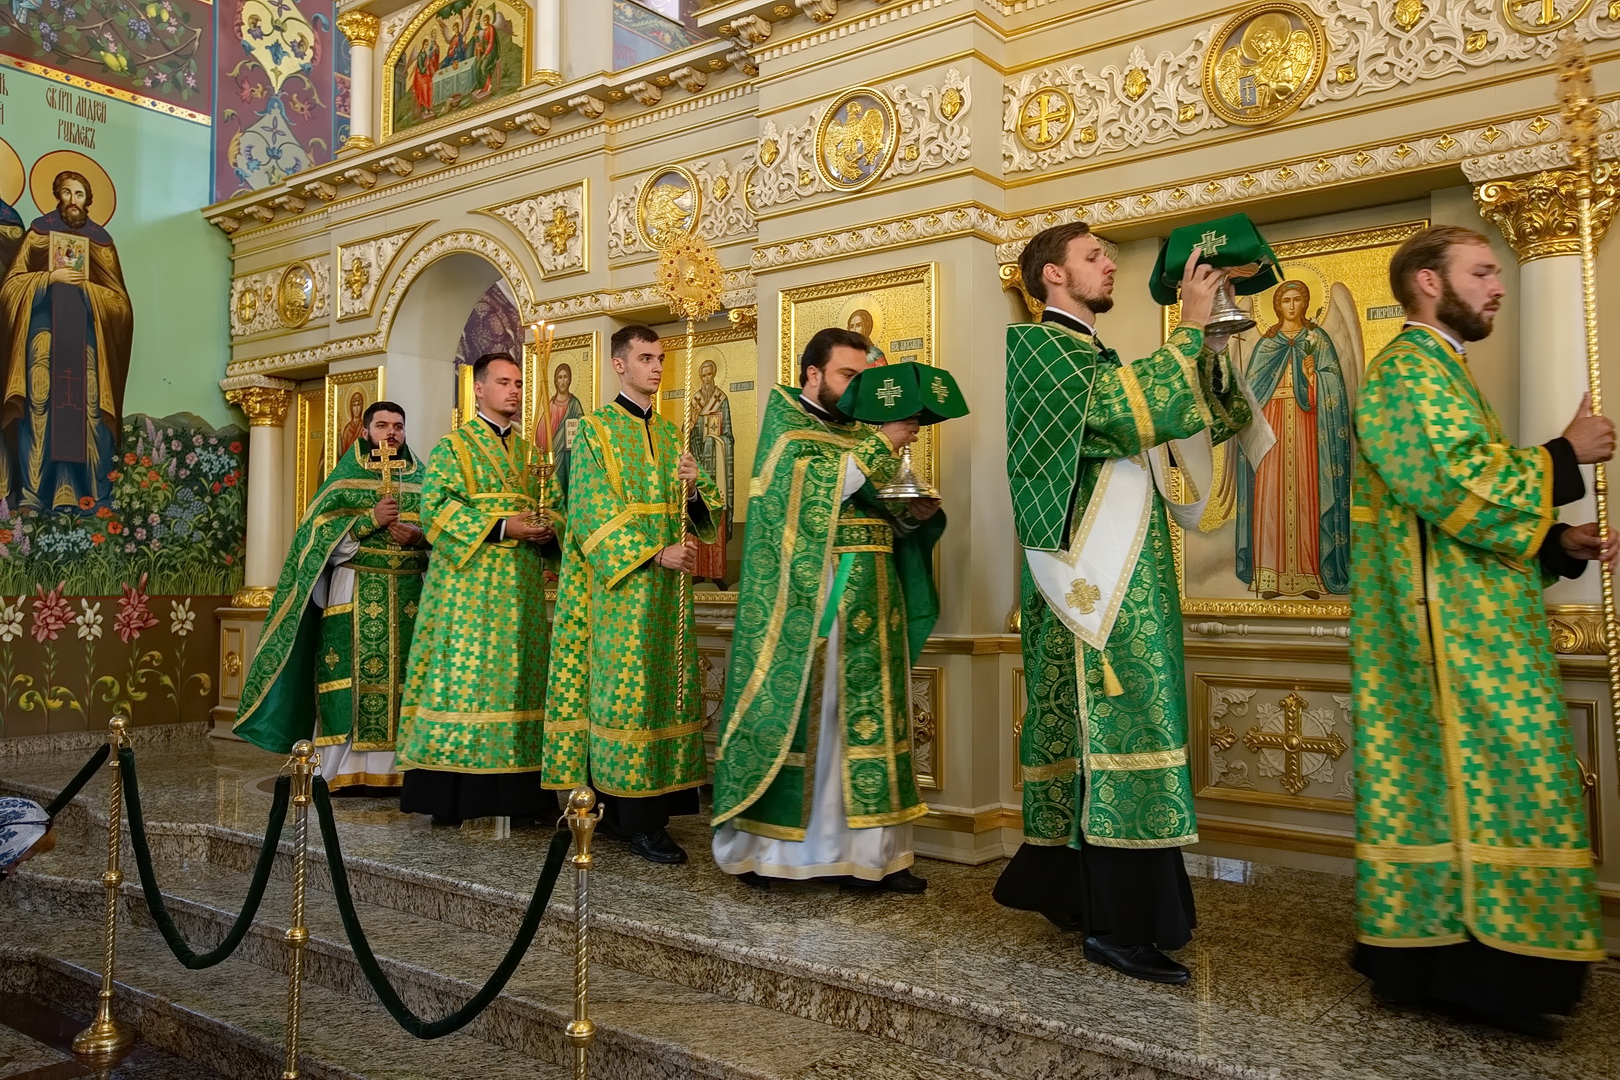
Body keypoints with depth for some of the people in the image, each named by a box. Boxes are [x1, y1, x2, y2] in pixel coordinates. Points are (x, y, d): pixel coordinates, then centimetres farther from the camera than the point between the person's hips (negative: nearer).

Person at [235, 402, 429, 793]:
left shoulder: (421, 479, 13)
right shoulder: (345, 477, 7)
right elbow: (319, 530, -3)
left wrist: (418, 535, -10)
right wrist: (370, 520, -15)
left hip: (409, 595, 2)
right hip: (355, 593, -2)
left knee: (402, 675, 0)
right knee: (350, 675, -7)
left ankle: (391, 768, 4)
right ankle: (346, 770, -4)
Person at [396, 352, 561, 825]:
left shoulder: (530, 452, 19)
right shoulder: (453, 446, 3)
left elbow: (553, 505, 18)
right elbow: (437, 506, -9)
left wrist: (547, 527, -5)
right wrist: (500, 526, -17)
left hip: (523, 587, 6)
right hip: (468, 585, -5)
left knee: (520, 675, 4)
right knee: (463, 673, -8)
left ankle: (519, 791, 8)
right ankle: (450, 792, -3)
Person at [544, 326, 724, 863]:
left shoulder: (671, 433, 17)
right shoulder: (595, 429, 0)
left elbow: (701, 510, 16)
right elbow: (596, 511, -10)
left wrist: (695, 483, -7)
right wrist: (655, 553, -18)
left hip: (666, 586, 6)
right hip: (616, 582, -6)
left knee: (665, 688, 4)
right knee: (626, 688, -7)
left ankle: (648, 806, 11)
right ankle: (637, 818, -3)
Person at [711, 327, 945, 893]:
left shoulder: (863, 430, 19)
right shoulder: (786, 419, 1)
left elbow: (888, 516, 18)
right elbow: (809, 488, -18)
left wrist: (918, 511, -3)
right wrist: (879, 447, -17)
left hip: (868, 609, 6)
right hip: (806, 605, -6)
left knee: (865, 715, 5)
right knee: (796, 714, -4)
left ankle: (863, 850, 10)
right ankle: (765, 846, 6)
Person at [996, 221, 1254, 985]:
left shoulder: (1087, 355, 23)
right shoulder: (1038, 346, -7)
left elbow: (1149, 412, 16)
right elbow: (1133, 407, -21)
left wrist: (1204, 336, 6)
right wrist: (1190, 327, -12)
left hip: (1119, 574, 10)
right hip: (1095, 575, -10)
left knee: (1098, 724, 13)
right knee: (1112, 728, -11)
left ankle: (1060, 885, 23)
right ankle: (1113, 923, -7)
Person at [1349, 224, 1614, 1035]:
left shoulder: (1435, 371, 23)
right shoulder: (1409, 370, -9)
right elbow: (1463, 486, -21)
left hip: (1461, 623, 10)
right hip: (1450, 628, -10)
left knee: (1453, 777, 11)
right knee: (1475, 777, -8)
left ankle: (1431, 951, 17)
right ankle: (1476, 965, -1)